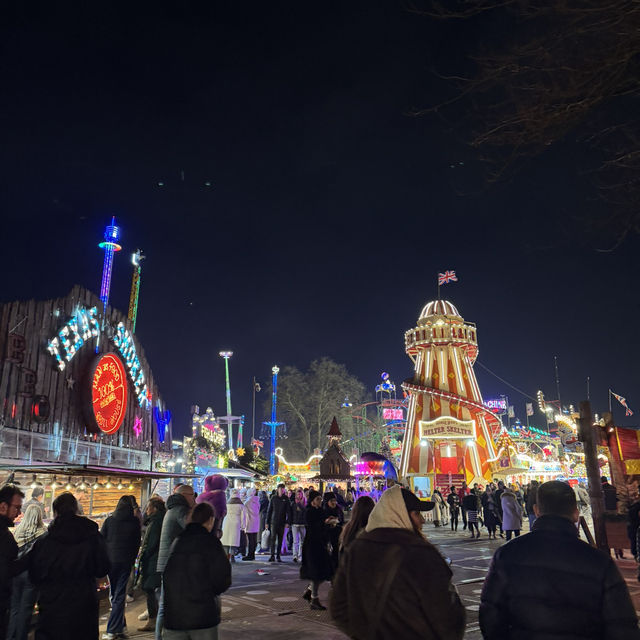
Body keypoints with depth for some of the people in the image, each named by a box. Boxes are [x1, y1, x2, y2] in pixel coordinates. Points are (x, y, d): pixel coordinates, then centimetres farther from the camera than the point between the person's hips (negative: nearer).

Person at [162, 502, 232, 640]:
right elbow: (223, 580, -11)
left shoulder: (176, 542, 7)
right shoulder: (210, 541, -9)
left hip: (173, 616, 4)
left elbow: (166, 578, 9)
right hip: (203, 616, -4)